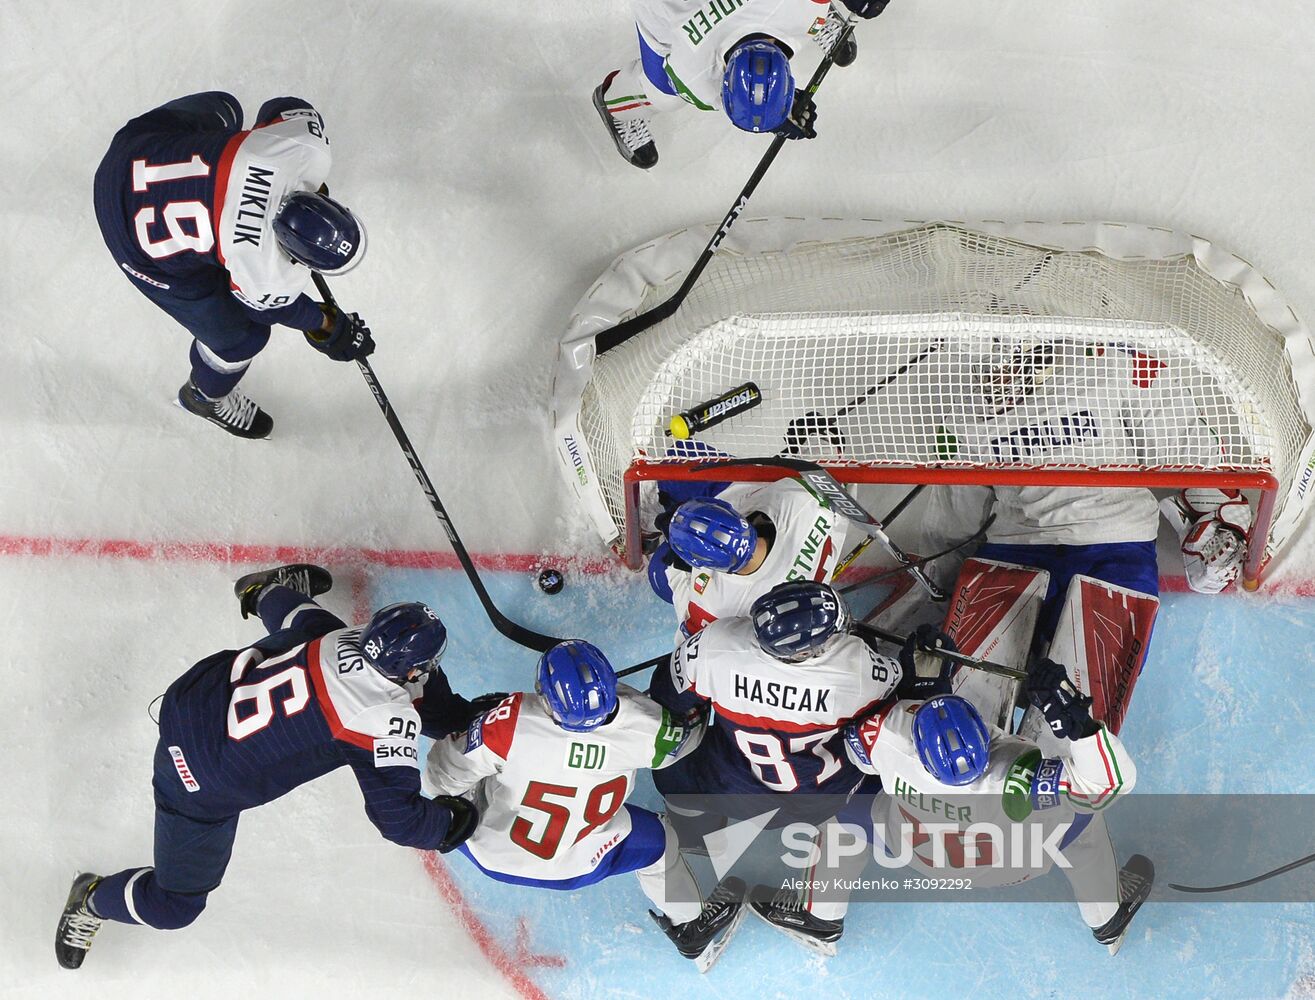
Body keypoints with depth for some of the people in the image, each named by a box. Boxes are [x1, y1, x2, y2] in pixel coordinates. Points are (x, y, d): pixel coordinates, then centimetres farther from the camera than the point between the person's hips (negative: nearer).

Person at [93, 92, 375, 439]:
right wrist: (326, 327, 7)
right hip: (142, 244, -4)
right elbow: (274, 307, -10)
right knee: (241, 334, 13)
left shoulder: (309, 149, -29)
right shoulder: (266, 279, -35)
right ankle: (206, 395, 47)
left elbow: (291, 110, -5)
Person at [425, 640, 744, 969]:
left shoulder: (511, 721, -35)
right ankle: (692, 932, 44)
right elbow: (684, 734, -6)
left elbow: (445, 775, -22)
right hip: (576, 869, 1)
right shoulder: (637, 727, -29)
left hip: (490, 856, -1)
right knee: (653, 839, 25)